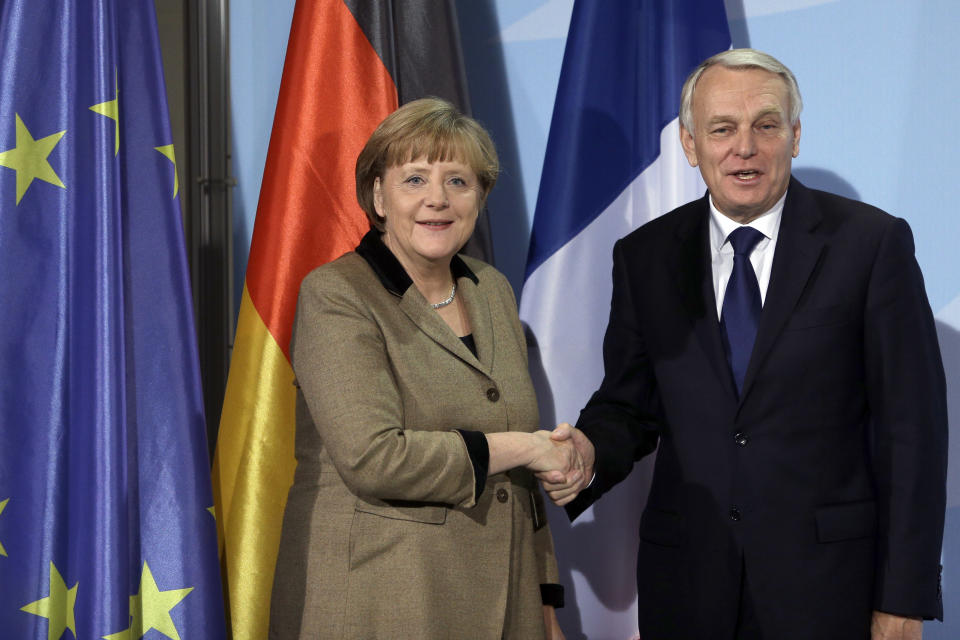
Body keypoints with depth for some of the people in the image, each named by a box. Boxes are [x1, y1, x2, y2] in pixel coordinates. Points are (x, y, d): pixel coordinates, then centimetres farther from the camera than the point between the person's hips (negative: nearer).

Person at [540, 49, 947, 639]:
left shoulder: (872, 242, -5)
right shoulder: (645, 257, 4)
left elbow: (912, 429, -6)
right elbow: (629, 404, 10)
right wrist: (591, 453, -14)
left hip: (826, 580, -2)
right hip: (687, 579, 3)